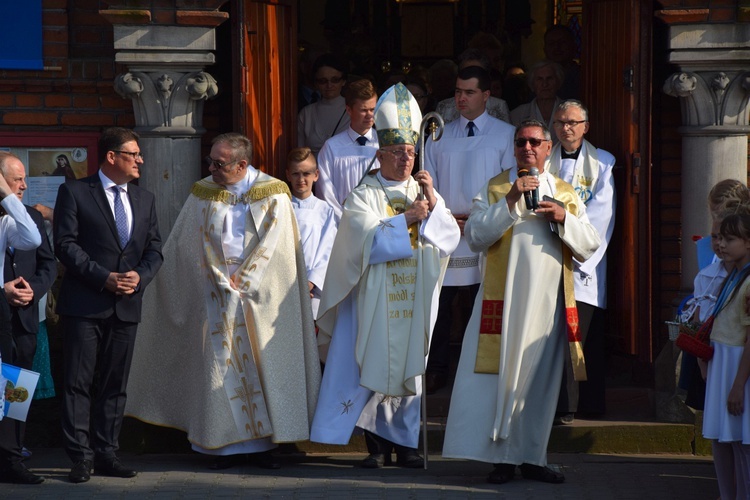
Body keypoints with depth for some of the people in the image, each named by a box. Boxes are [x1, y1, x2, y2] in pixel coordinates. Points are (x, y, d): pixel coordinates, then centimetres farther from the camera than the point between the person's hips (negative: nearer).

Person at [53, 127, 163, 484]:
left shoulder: (145, 200, 16)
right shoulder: (74, 192, -1)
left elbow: (154, 250, 13)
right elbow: (66, 244, -9)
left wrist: (140, 277, -7)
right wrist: (104, 278, -16)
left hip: (126, 306, 5)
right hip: (84, 304, -5)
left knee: (115, 384, 7)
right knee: (78, 383, -4)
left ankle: (106, 454, 13)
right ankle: (80, 457, -2)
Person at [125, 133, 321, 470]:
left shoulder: (272, 195, -1)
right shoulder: (203, 195, 4)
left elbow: (272, 245, -4)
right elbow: (182, 247, 5)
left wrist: (241, 283, -9)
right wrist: (225, 284, -1)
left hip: (261, 300, -1)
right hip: (216, 300, 1)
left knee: (262, 366, 0)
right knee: (219, 366, -3)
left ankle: (261, 443, 6)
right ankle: (227, 444, 2)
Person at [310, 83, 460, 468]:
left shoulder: (422, 192, 12)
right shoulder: (364, 195, 1)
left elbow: (450, 239, 2)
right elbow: (369, 241, -14)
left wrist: (433, 202, -9)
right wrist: (408, 218, -11)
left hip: (413, 301, 3)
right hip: (374, 300, -3)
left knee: (408, 369, 5)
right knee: (373, 369, -5)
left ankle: (405, 442, 11)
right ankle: (377, 445, 0)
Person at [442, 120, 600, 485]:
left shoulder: (566, 194, 13)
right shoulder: (494, 189, 6)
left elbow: (590, 245, 6)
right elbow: (474, 236, -8)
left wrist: (564, 218, -11)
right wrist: (510, 202, -16)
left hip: (548, 303, 2)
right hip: (504, 300, -2)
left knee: (541, 379, 5)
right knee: (502, 376, -5)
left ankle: (532, 457, 13)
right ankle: (502, 457, 1)